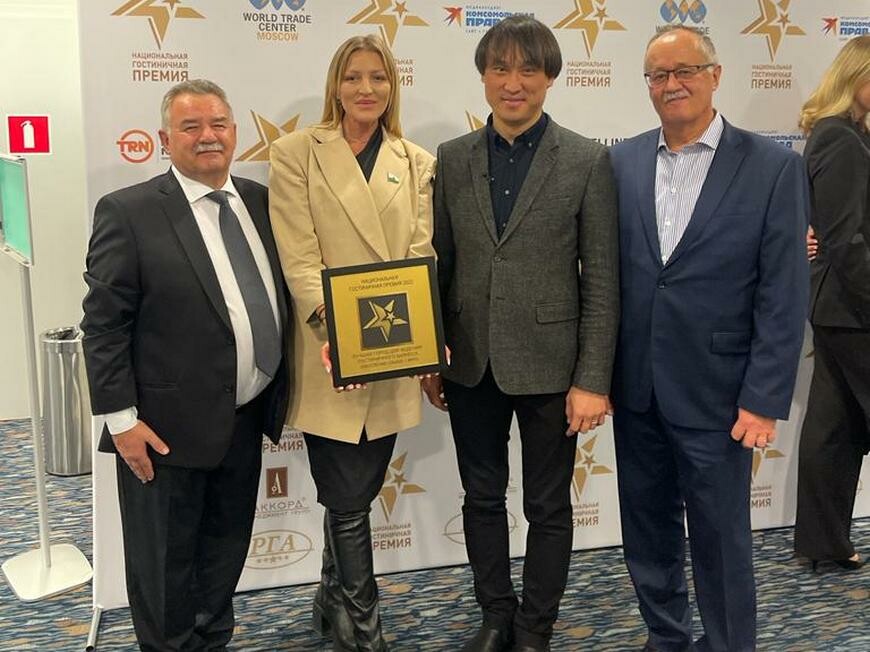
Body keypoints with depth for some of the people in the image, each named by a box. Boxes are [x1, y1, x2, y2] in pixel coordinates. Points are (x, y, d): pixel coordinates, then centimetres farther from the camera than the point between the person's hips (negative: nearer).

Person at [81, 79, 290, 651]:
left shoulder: (263, 202, 5)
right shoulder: (128, 212, -10)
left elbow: (283, 297, 13)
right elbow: (103, 324, -11)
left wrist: (284, 391, 10)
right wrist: (121, 418, -14)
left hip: (246, 419, 5)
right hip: (167, 428, -5)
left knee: (226, 551, 20)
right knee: (164, 561, 11)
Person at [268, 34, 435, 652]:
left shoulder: (418, 163, 10)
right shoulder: (296, 153, -1)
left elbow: (421, 255, 3)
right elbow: (298, 256, -9)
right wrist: (335, 326, -24)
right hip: (331, 357, -3)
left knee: (358, 494, 16)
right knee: (350, 501, 2)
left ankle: (335, 602, 38)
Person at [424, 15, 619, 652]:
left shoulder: (588, 161, -6)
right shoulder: (452, 158, 4)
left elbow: (602, 281, -7)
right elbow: (440, 264, 8)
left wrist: (593, 380, -11)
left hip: (548, 364, -3)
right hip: (471, 363, 3)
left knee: (548, 506, 10)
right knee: (482, 498, 16)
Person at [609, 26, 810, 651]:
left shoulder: (773, 166, -6)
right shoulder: (622, 161, 4)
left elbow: (783, 296, -8)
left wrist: (765, 400, -11)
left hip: (715, 392, -4)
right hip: (636, 388, 4)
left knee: (721, 538, 8)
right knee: (648, 529, 17)